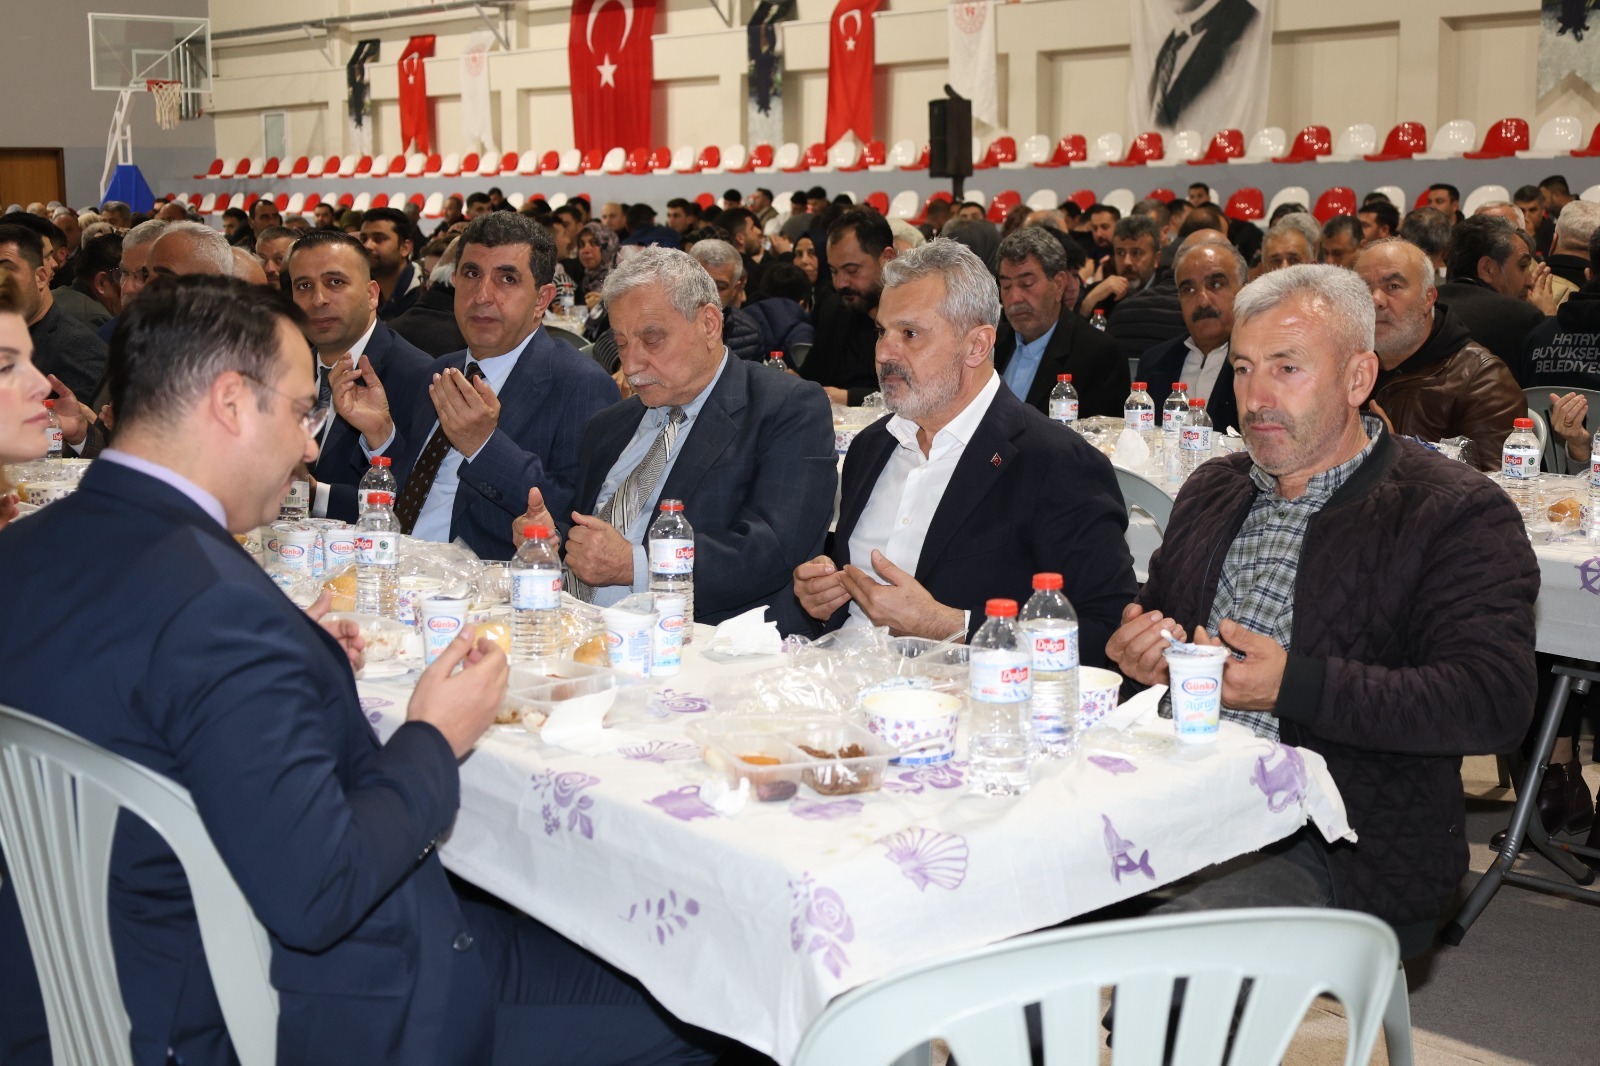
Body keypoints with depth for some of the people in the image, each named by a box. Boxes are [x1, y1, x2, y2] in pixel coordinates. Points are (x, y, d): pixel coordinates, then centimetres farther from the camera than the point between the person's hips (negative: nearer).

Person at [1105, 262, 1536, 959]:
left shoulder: (1456, 514, -3)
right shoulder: (1211, 491, 18)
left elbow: (1493, 701, -14)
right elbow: (1151, 623, 29)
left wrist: (1292, 685, -21)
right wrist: (1137, 652, 3)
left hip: (1329, 851, -6)